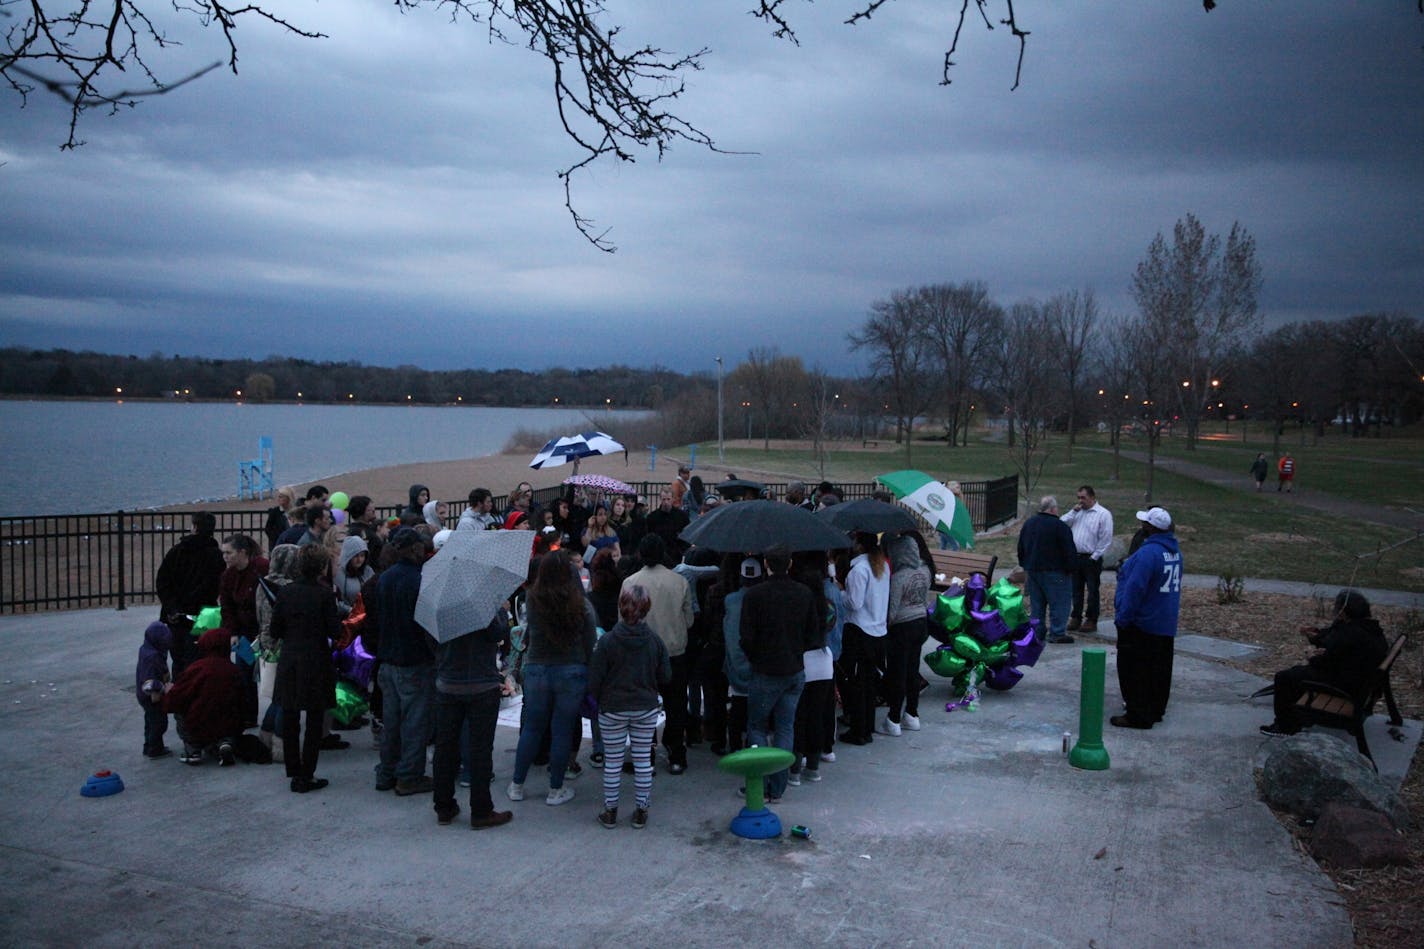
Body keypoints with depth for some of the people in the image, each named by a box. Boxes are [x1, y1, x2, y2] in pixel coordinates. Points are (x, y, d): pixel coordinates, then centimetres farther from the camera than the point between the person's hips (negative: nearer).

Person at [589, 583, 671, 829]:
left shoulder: (607, 641, -15)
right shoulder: (655, 641, -7)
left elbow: (594, 679, -10)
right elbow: (665, 676, 1)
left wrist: (597, 700, 9)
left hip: (612, 709, -2)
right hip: (647, 708, 2)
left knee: (612, 761, 10)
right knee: (643, 760, 11)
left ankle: (610, 811, 18)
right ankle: (641, 811, 18)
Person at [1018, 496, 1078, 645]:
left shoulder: (1028, 524, 10)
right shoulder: (1060, 527, -14)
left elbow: (1021, 548, 17)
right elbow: (1070, 552, -14)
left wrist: (1025, 565, 24)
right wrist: (1071, 568, -3)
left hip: (1032, 570, 7)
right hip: (1054, 571, -7)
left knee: (1036, 603, 12)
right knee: (1058, 602, -1)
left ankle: (1037, 631, 14)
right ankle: (1057, 633, -2)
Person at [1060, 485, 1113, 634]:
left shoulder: (1103, 514, -7)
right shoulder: (1077, 512, 12)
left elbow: (1106, 539, -10)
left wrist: (1095, 556, -12)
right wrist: (1073, 511, -5)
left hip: (1091, 559, -6)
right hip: (1075, 557, 6)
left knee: (1092, 591, 3)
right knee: (1076, 590, 12)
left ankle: (1091, 621, 10)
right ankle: (1076, 618, 22)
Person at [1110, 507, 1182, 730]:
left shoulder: (1149, 552, -24)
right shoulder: (1174, 550, 7)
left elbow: (1134, 589, -24)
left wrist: (1123, 618, -18)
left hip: (1141, 623, -9)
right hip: (1166, 624, 9)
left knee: (1134, 670, -1)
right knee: (1159, 669, 16)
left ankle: (1138, 715, 2)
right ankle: (1156, 710, 26)